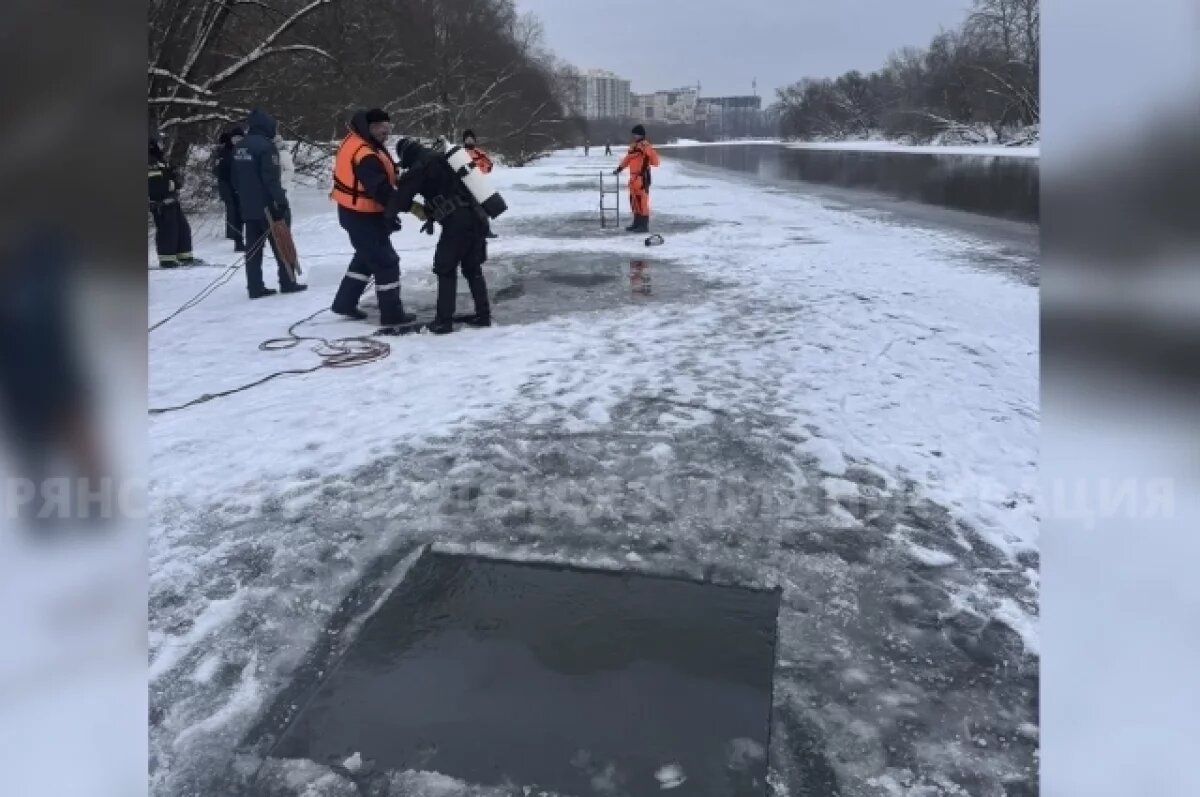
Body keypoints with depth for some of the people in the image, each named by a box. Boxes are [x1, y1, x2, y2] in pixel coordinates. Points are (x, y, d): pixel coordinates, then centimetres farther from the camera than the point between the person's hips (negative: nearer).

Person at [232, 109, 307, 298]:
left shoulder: (239, 147, 11)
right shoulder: (266, 146, -15)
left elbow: (235, 180, 17)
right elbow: (271, 179, -20)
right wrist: (282, 203, -18)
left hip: (247, 206, 7)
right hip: (267, 206, -7)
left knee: (253, 247, 8)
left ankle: (255, 287, 8)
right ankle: (288, 283, 8)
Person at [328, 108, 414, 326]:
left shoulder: (356, 138, 3)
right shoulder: (365, 156, -29)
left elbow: (380, 177, 12)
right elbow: (381, 189, -32)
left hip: (354, 211, 10)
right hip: (363, 215, -10)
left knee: (367, 256, 24)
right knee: (386, 261, -1)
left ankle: (344, 302, 31)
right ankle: (392, 314, 6)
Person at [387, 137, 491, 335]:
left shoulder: (421, 166, -5)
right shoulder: (440, 158, 21)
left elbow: (404, 193, -4)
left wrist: (390, 213, 12)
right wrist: (432, 214, 30)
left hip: (457, 222, -8)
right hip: (477, 217, 8)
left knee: (446, 269, 4)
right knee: (472, 268, 18)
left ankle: (444, 321, 5)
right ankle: (483, 315, 21)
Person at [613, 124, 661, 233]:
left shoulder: (645, 146, -11)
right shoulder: (633, 146, 14)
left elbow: (655, 161, -17)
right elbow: (627, 158, 29)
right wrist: (620, 168, 35)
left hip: (642, 177, -9)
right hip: (633, 177, 9)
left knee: (642, 201, -9)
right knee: (634, 200, 15)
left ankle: (644, 225, -5)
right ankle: (637, 223, 26)